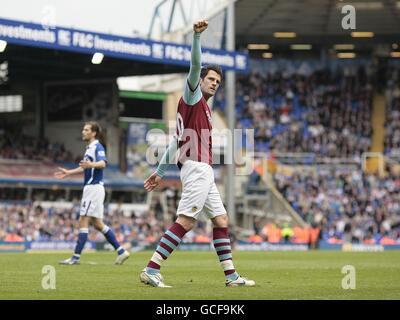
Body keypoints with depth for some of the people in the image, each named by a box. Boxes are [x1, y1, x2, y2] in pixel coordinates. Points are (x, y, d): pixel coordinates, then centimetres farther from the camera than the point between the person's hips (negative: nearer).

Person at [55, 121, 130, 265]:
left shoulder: (97, 147, -12)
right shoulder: (89, 148, 18)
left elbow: (103, 163, -30)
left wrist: (91, 164, -50)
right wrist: (68, 173, 34)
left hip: (94, 188, -10)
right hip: (90, 187, 10)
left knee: (83, 222, -9)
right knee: (98, 224, 11)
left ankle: (76, 257, -8)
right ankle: (121, 251, 12)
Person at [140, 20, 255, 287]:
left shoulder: (202, 106, 26)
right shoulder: (192, 96, 2)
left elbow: (176, 142, 25)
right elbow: (195, 66, -17)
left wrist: (160, 172, 23)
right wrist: (197, 36, -28)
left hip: (204, 172, 10)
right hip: (197, 168, -10)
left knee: (221, 220, 9)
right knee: (185, 221, -16)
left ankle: (231, 276, 11)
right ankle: (151, 270, -20)